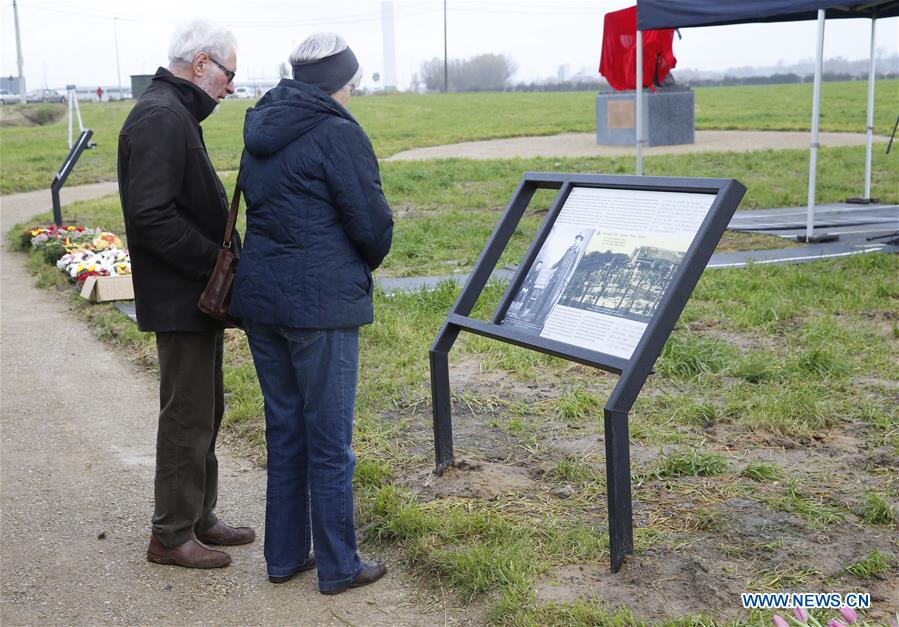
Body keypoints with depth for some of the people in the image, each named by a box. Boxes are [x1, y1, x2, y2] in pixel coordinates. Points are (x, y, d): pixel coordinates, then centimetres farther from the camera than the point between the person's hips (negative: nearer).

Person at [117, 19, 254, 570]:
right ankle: (171, 535, 12)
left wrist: (223, 255, 9)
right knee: (188, 417, -1)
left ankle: (200, 519, 29)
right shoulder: (161, 117, -17)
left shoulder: (175, 114, 16)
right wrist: (219, 263, -20)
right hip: (182, 298, -10)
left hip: (196, 296, 11)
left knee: (206, 411, 17)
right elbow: (151, 215, -25)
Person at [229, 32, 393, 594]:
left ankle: (286, 556, 27)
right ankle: (338, 567, 16)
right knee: (330, 441, 3)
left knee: (284, 429, 17)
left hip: (259, 296, 8)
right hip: (320, 303, -8)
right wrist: (369, 262, 10)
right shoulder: (338, 132, -11)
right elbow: (373, 222, -13)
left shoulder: (262, 132, 13)